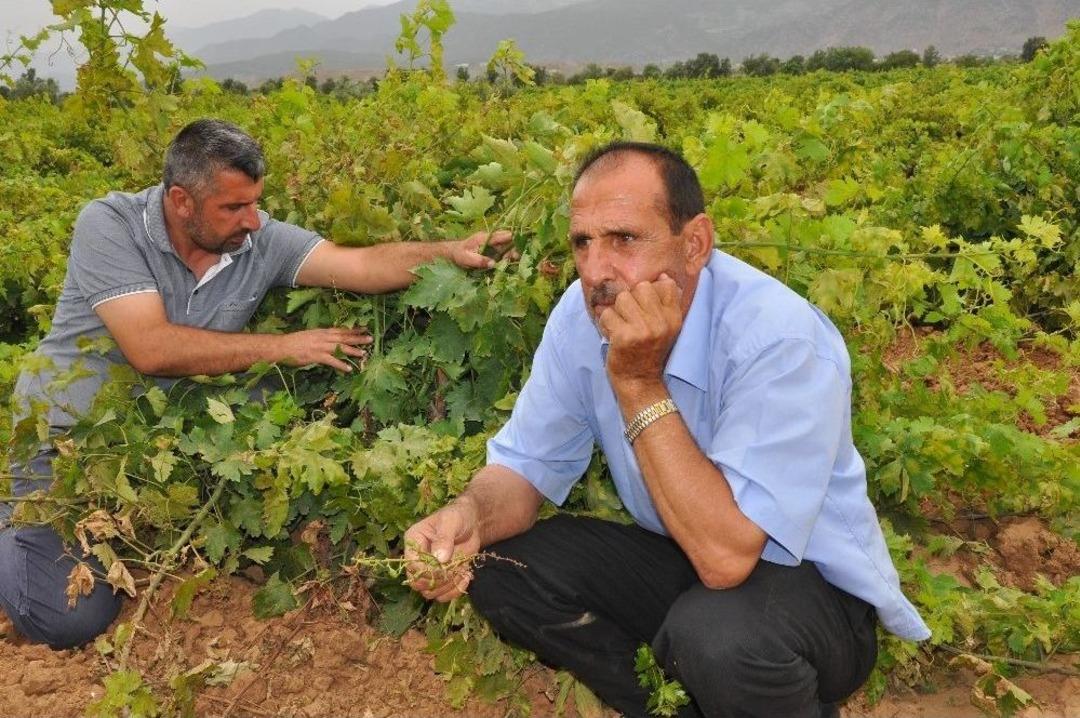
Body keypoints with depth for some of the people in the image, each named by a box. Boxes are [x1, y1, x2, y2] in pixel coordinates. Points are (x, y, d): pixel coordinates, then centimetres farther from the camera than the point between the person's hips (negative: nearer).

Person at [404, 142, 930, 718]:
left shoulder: (780, 337, -30)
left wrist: (639, 382, -32)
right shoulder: (581, 314, -10)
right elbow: (527, 465, -3)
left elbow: (725, 555, -34)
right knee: (494, 564, -11)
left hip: (814, 583, -5)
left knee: (715, 632, -36)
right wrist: (469, 515, -26)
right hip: (681, 559, 6)